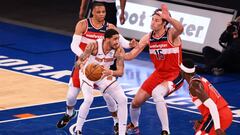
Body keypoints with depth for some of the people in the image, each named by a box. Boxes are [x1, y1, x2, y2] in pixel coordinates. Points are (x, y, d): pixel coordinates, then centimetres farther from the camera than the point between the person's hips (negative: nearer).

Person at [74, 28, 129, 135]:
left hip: (105, 75, 4)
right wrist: (82, 66, -48)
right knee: (88, 100, -28)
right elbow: (79, 62, -23)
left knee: (123, 100, -9)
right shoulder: (94, 46, -28)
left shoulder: (119, 51, -21)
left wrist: (110, 72, -45)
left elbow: (120, 72, -23)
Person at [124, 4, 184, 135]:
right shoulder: (148, 38, -3)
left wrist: (168, 18, -62)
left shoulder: (171, 34, -20)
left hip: (174, 75, -7)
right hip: (159, 74, 7)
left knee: (156, 93, -35)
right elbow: (131, 55, 3)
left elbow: (180, 29, -46)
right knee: (136, 102, 9)